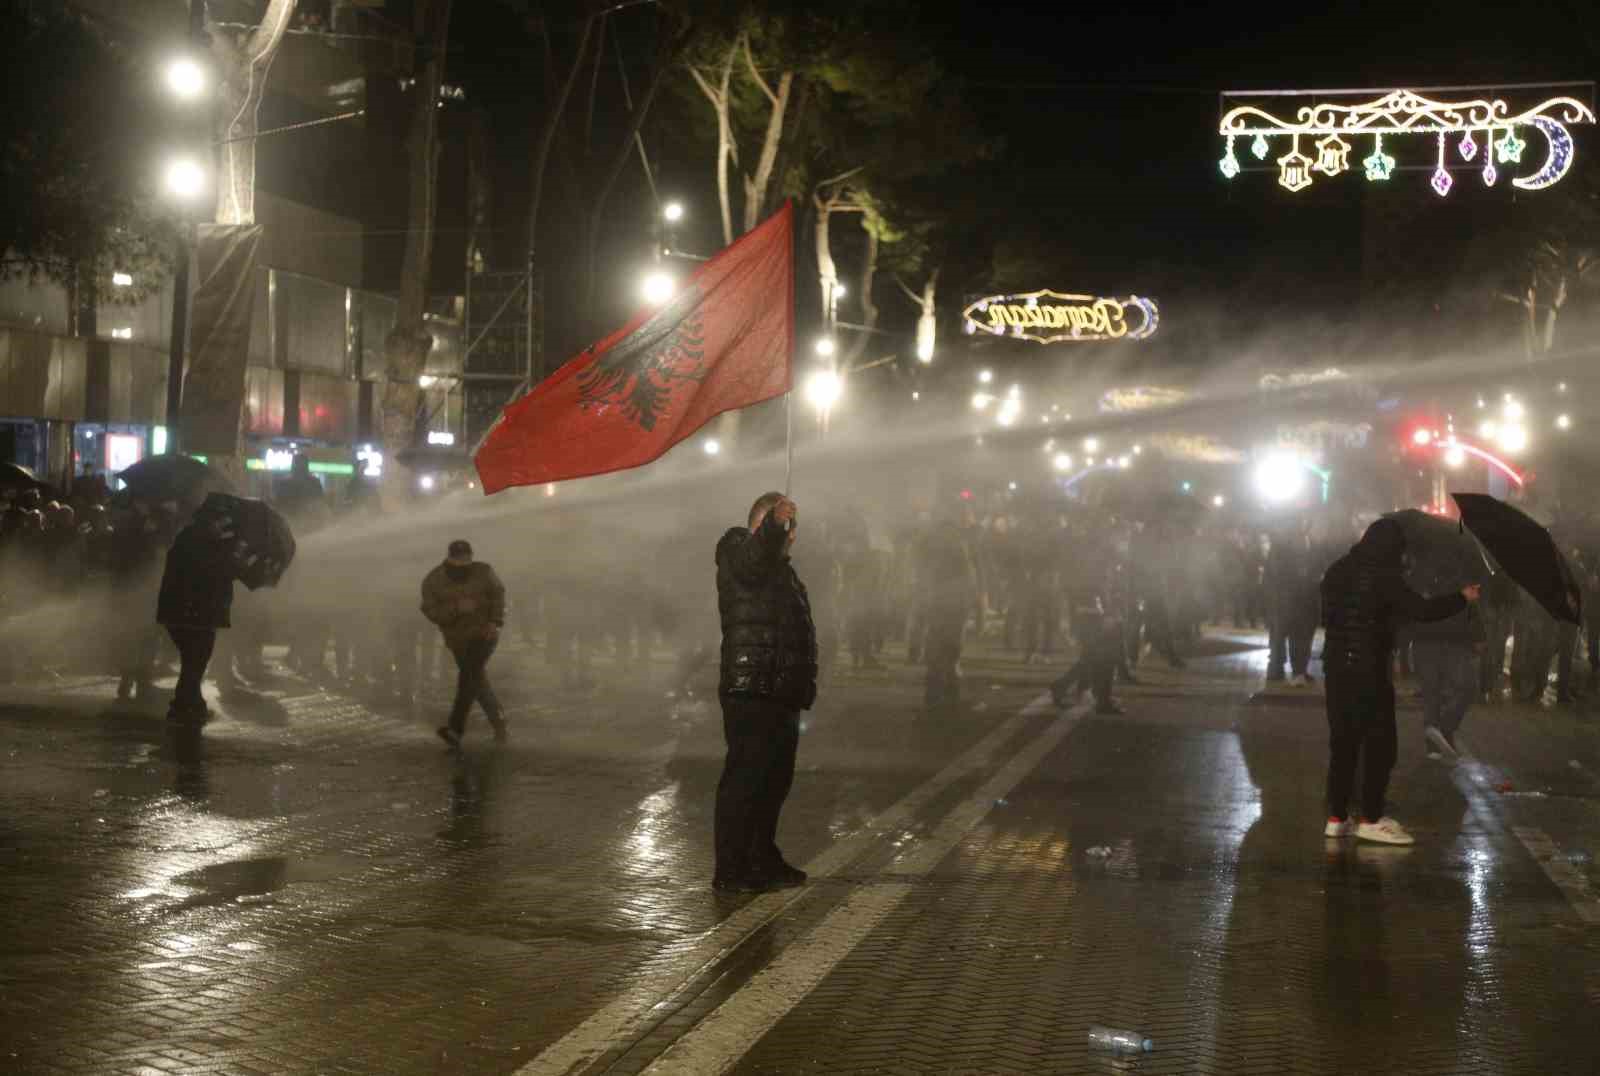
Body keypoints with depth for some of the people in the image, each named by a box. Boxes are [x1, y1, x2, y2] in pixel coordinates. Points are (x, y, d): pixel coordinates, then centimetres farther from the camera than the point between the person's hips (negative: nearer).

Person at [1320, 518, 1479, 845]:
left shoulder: (1338, 570, 9)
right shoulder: (1383, 576, -12)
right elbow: (1421, 610, -17)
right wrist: (1462, 598, -3)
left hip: (1336, 667, 7)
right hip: (1369, 670, -7)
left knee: (1343, 743, 11)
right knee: (1380, 744, 1)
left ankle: (1337, 818, 12)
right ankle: (1370, 819, 1)